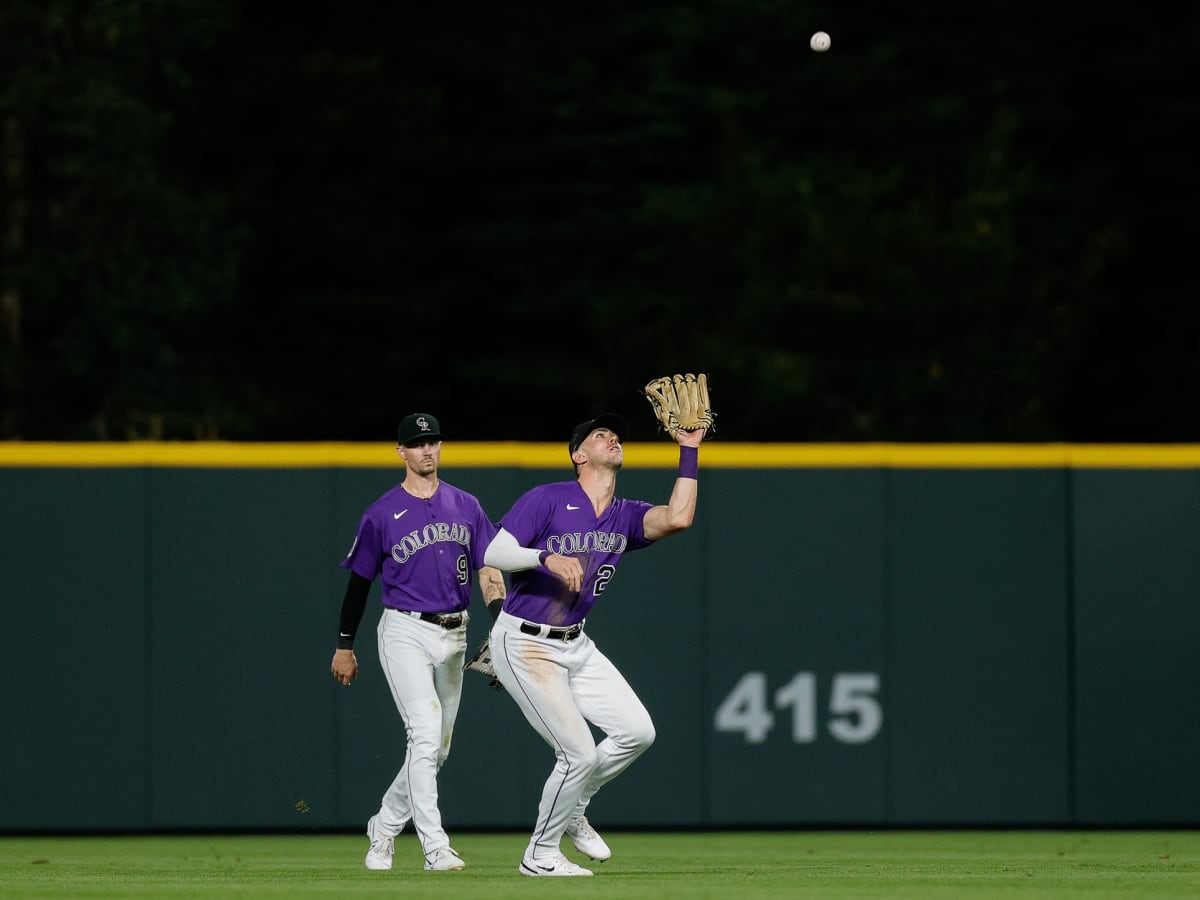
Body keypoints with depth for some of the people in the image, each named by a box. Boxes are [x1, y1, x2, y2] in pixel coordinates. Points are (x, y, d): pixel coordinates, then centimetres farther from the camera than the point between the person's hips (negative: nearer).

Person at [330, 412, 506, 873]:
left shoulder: (466, 507, 8)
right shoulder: (382, 514, -2)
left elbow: (488, 570, 6)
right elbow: (360, 580, 5)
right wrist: (344, 646, 7)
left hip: (453, 636, 5)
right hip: (406, 632, -5)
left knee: (436, 748, 11)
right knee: (425, 735, -18)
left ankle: (384, 826, 30)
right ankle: (435, 846, -19)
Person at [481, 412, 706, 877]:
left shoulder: (625, 516, 6)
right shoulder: (548, 499, -11)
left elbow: (677, 518, -14)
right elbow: (494, 554, -18)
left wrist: (689, 452, -10)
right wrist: (547, 557, -34)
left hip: (576, 645, 7)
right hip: (525, 645, -7)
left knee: (637, 731, -1)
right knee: (579, 753, -12)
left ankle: (571, 810, 22)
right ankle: (540, 855, 8)